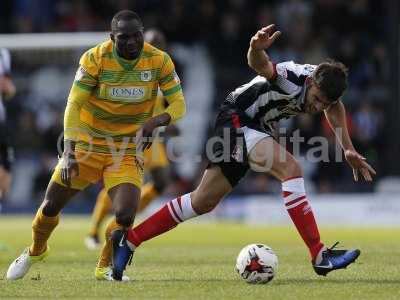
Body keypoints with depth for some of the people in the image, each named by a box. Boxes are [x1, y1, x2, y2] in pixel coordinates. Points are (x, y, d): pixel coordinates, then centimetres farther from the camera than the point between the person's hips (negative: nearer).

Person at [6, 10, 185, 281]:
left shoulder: (159, 61, -11)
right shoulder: (95, 58, -15)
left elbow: (179, 104, -8)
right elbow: (74, 104, -16)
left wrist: (157, 121, -30)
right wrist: (69, 151, -26)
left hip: (127, 152, 0)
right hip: (87, 146, 0)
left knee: (126, 215, -18)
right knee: (51, 206, 8)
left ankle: (105, 268, 11)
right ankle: (36, 252, 41)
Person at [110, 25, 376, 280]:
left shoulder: (325, 85, -6)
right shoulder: (294, 80, -29)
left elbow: (335, 105, 17)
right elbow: (262, 66, -49)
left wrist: (349, 149, 15)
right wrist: (257, 49, -72)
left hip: (256, 129, 9)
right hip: (236, 119, -9)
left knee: (203, 202, 11)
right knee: (290, 169, -28)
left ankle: (129, 239, 20)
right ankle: (319, 256, -30)